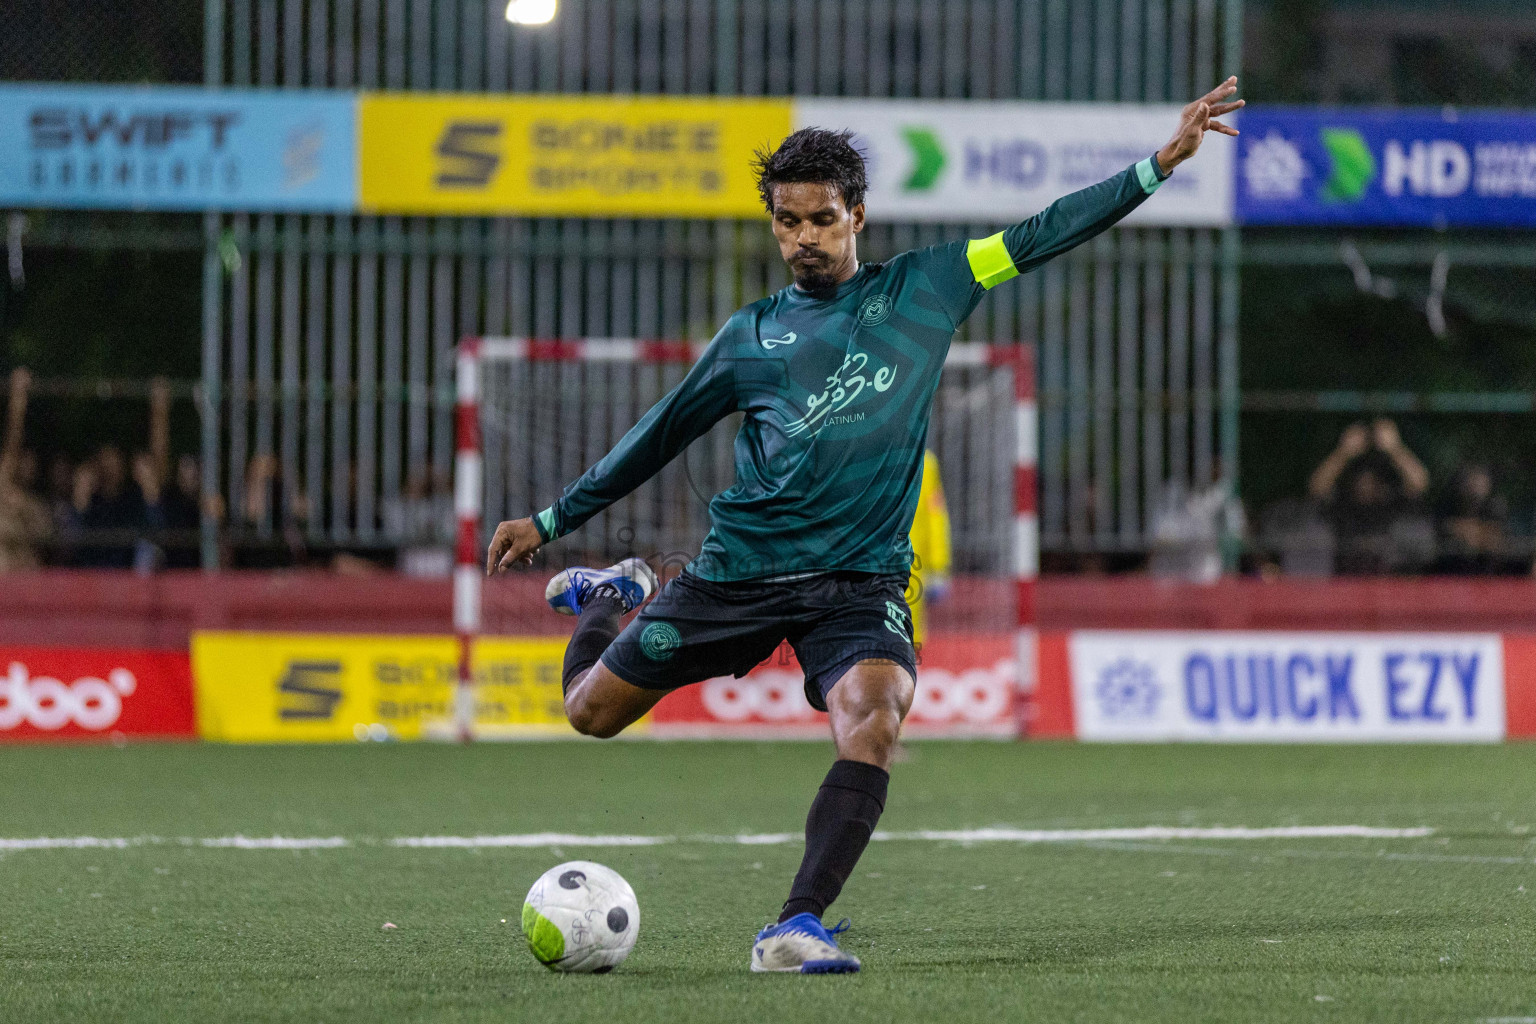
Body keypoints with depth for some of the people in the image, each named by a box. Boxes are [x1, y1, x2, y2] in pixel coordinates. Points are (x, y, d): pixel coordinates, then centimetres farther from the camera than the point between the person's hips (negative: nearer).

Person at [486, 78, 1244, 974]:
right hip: (740, 566, 2)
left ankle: (796, 929, -31)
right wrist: (550, 522, 24)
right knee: (592, 711, 7)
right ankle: (611, 600, 41)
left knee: (875, 723, -30)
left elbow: (1039, 236, 2)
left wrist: (1162, 163, -6)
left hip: (860, 578, -2)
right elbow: (660, 435, 20)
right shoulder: (752, 334, 11)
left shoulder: (920, 290, 7)